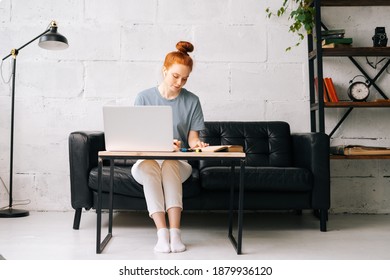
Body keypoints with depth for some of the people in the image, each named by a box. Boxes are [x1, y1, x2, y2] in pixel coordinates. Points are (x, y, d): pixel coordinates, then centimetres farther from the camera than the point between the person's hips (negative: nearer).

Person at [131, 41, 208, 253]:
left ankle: (174, 231, -41)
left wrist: (195, 144, -19)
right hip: (145, 160, 0)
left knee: (169, 164, -36)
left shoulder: (192, 101, 5)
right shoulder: (144, 98, 2)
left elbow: (192, 136, 6)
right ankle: (162, 232, -40)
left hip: (178, 162, 1)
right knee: (149, 168, -36)